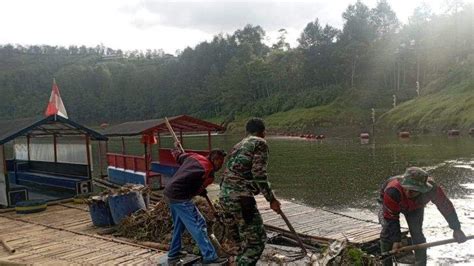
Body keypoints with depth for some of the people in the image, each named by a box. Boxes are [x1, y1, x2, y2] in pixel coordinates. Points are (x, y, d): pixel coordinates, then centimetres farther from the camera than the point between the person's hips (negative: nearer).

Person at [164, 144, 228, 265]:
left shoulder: (194, 156, 7)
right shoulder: (208, 172, -13)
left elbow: (178, 157, 21)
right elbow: (197, 191, -6)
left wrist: (176, 149, 42)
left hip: (169, 192, 9)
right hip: (180, 196, -9)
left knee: (179, 224, 22)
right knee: (198, 224, -4)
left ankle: (174, 253, 32)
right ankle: (209, 256, -1)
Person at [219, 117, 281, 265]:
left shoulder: (239, 145, 22)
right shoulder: (260, 143, -1)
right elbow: (259, 175, -12)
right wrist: (271, 199, -6)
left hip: (225, 195, 9)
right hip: (240, 197, -9)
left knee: (246, 237, 24)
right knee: (256, 240, -1)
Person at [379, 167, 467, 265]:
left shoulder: (432, 189, -40)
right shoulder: (392, 191, -47)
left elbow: (445, 206, -22)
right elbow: (391, 218, -35)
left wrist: (456, 228, -15)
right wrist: (396, 240, -35)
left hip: (415, 206, 2)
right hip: (392, 205, -2)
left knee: (417, 233, -13)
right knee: (387, 231, -18)